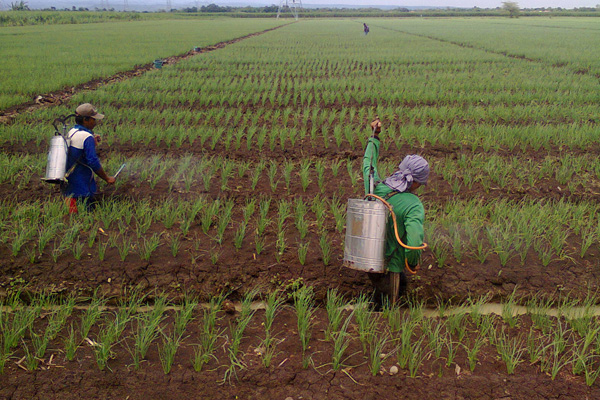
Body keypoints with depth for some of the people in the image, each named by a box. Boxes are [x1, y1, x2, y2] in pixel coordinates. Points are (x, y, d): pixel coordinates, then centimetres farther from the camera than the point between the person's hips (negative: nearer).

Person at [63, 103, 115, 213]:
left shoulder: (71, 132, 9)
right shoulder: (87, 137, -18)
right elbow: (93, 162, -21)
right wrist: (107, 178, -10)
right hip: (82, 186, -8)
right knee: (87, 211, -1)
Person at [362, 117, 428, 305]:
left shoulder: (375, 187, -7)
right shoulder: (414, 205, -22)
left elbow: (368, 163, 14)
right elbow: (414, 243, -30)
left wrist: (375, 137, 24)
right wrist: (413, 263, -10)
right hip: (389, 265, -7)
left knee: (401, 283, 33)